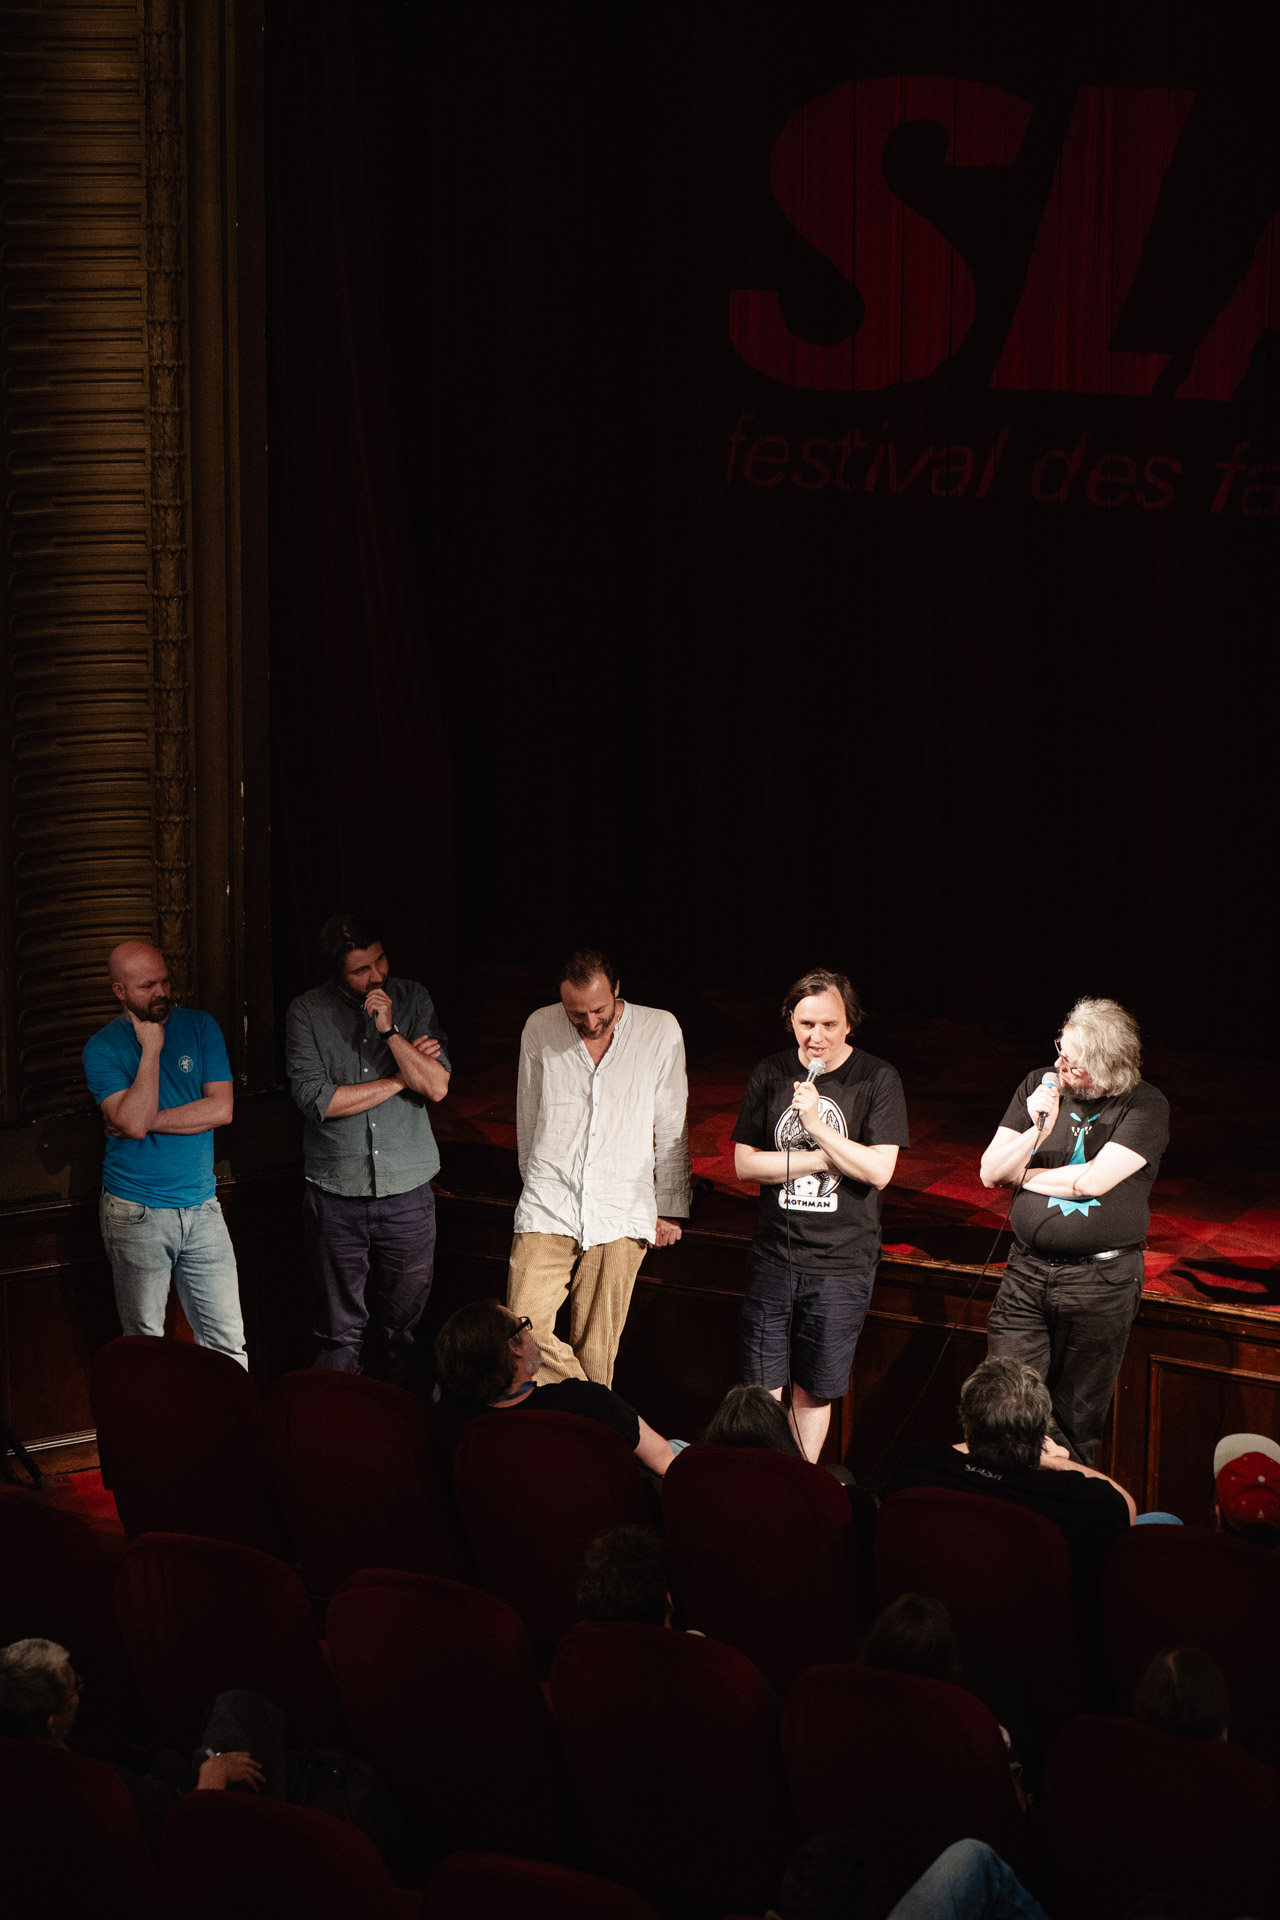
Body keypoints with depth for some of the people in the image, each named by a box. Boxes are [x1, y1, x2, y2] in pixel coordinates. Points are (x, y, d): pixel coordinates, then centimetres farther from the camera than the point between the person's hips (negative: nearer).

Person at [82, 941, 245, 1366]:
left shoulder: (200, 1028, 4)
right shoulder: (102, 1049, -4)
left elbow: (221, 1108, -6)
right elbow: (133, 1121, -18)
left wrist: (149, 1120, -11)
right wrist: (151, 1049, -16)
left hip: (202, 1205, 2)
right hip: (135, 1214, -2)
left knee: (228, 1343, 1)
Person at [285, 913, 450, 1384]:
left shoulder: (413, 1000, 2)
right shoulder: (307, 1013, -4)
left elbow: (437, 1085, -6)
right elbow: (315, 1098, -14)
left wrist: (391, 1032, -17)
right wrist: (399, 1079, -9)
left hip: (407, 1191, 1)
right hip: (336, 1196, -1)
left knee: (401, 1325, 9)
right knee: (340, 1332, 4)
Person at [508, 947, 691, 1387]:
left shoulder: (660, 1031, -3)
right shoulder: (539, 1029, 0)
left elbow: (671, 1127, 6)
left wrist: (670, 1207, 8)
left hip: (621, 1215, -1)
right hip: (548, 1210, 1)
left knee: (596, 1347, 1)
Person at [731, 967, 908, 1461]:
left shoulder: (878, 1079, -6)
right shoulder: (771, 1074, 3)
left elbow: (878, 1171, -12)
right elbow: (744, 1162, -2)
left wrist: (817, 1124, -21)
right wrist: (823, 1159, -12)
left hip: (841, 1265, -2)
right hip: (773, 1256, 2)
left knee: (815, 1390, 8)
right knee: (762, 1387, 3)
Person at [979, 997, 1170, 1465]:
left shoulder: (1145, 1106, -8)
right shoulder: (1039, 1087, 4)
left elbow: (1093, 1181, -17)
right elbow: (990, 1172, 2)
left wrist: (1021, 1175, -3)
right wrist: (1035, 1131, -16)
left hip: (1101, 1281, -3)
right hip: (1026, 1272, 3)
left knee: (1076, 1422, 7)